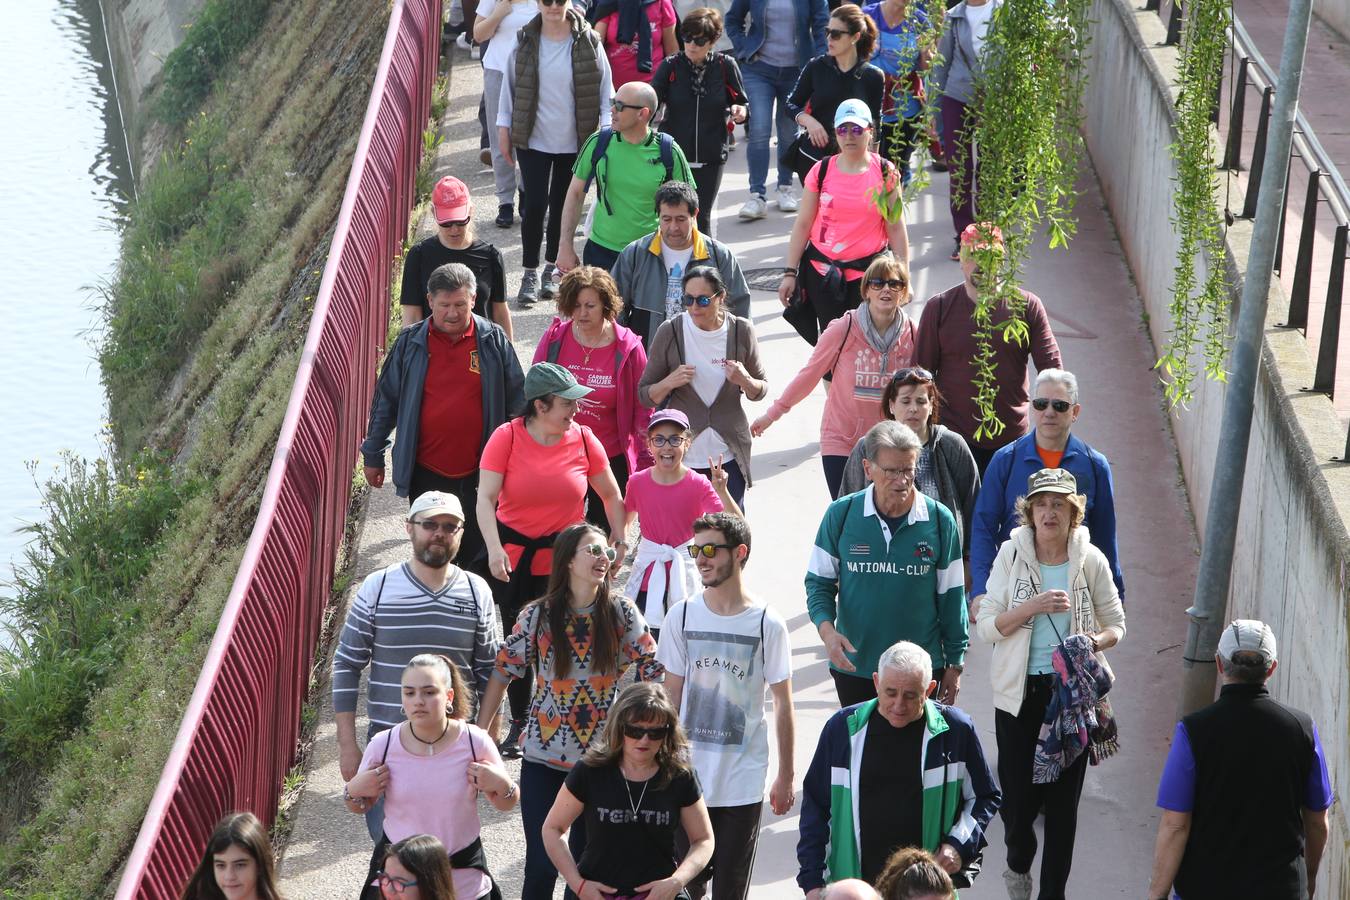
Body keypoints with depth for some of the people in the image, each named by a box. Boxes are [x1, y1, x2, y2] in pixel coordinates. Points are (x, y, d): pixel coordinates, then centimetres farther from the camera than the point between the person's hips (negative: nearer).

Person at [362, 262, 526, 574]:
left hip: (479, 473, -1)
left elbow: (516, 399, 6)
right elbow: (386, 400, 6)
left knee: (480, 555, 7)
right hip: (426, 473, 1)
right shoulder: (410, 343, -2)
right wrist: (373, 455, 9)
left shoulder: (494, 341, -3)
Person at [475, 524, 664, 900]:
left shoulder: (621, 612, -4)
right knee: (541, 865, -1)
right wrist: (478, 732, -2)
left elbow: (653, 670, -1)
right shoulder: (538, 615, -5)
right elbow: (503, 670, 0)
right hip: (544, 758, -1)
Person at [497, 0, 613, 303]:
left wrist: (607, 128, -6)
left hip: (574, 142, 1)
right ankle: (530, 273, 6)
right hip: (534, 139, 0)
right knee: (535, 206, -4)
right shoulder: (526, 42, -3)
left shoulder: (588, 42, -6)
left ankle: (552, 268, 25)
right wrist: (504, 129, 4)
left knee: (564, 206, 10)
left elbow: (605, 88, -1)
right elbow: (510, 85, 4)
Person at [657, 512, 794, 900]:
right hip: (688, 777, 2)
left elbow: (783, 703, 0)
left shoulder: (767, 624, -7)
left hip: (744, 781, -2)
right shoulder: (682, 615, -1)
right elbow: (672, 694, 6)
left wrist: (785, 776, 1)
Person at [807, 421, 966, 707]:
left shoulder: (939, 519, -5)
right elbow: (819, 581, 3)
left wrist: (955, 664, 6)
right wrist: (827, 630, -15)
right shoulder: (841, 514, -5)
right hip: (854, 666, 1)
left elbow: (951, 597, 3)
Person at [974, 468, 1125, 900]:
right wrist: (1032, 607, -20)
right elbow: (986, 627, -5)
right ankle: (1018, 863, 32)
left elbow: (1116, 623, 7)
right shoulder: (1011, 555, -3)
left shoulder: (1091, 560, -2)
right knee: (1018, 793, 1)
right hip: (1020, 691, 0)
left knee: (1064, 798, 3)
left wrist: (1098, 641, -15)